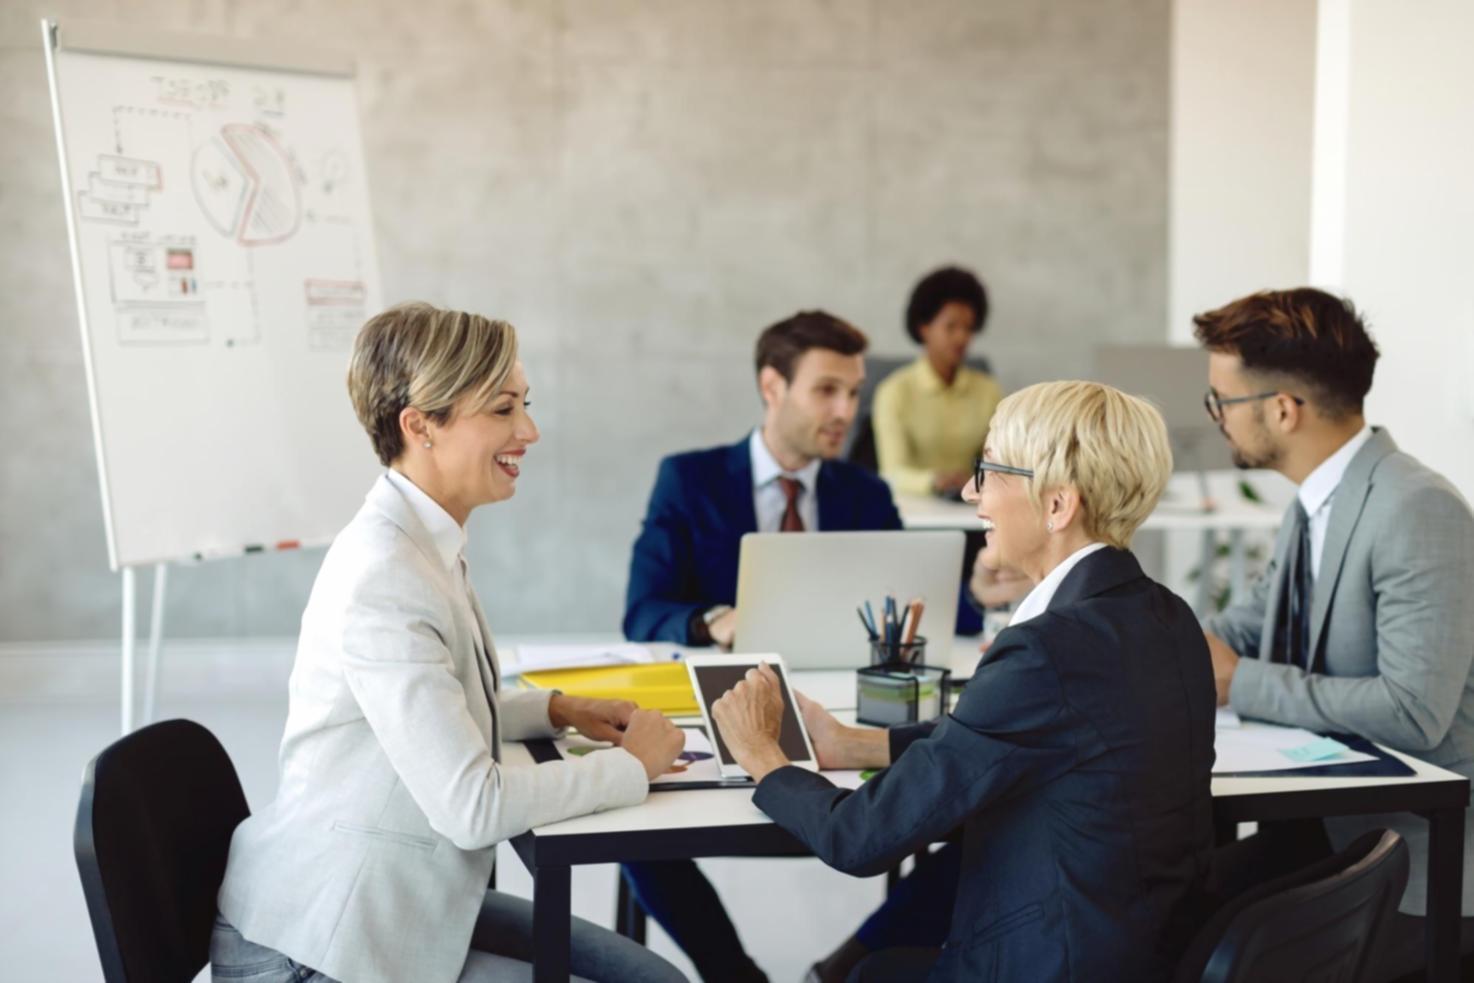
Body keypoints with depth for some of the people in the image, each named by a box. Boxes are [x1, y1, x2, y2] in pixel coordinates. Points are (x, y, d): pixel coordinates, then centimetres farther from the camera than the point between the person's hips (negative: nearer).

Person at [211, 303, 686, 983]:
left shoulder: (426, 544, 5)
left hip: (402, 903, 9)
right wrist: (633, 763, -14)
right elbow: (471, 806, -26)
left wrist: (557, 711, 6)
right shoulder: (382, 579, -24)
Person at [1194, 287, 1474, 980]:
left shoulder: (1418, 512, -22)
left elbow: (1414, 710, -28)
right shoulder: (1313, 503, 6)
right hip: (1328, 822, 8)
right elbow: (1251, 626, 17)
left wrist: (1238, 681, -20)